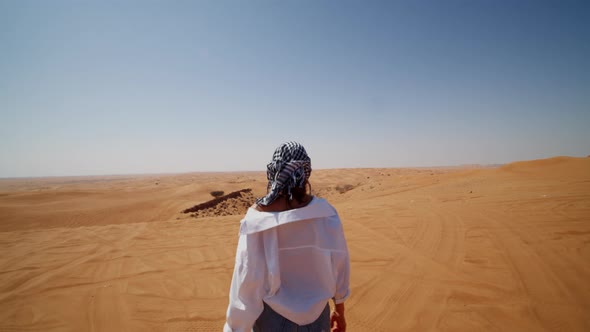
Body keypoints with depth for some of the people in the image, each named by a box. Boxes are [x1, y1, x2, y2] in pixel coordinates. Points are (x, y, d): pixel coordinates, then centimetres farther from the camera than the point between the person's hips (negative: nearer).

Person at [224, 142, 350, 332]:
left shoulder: (257, 218, -20)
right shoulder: (324, 212, -14)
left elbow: (247, 280, -17)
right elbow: (339, 265, -3)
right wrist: (340, 310, 12)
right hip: (317, 315, 2)